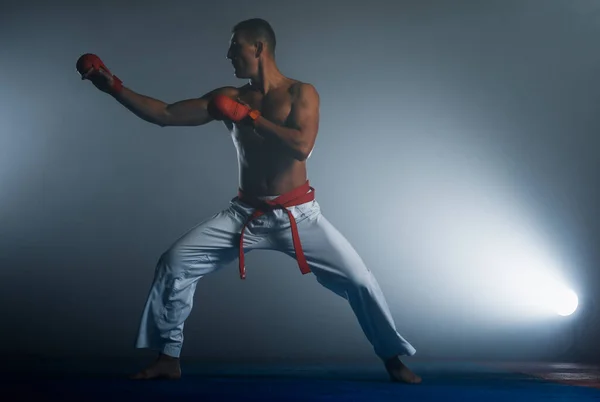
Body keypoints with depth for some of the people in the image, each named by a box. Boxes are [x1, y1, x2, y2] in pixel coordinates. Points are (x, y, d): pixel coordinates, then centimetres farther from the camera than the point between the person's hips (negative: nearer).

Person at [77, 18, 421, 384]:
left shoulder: (301, 93, -6)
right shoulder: (231, 98, 3)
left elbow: (302, 146, -24)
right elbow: (165, 115, 1)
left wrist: (249, 117, -20)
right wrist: (114, 87, -3)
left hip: (298, 214, -3)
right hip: (246, 213, 3)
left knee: (358, 278, -11)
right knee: (175, 262, -7)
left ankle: (393, 360, 10)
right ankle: (169, 358, 5)